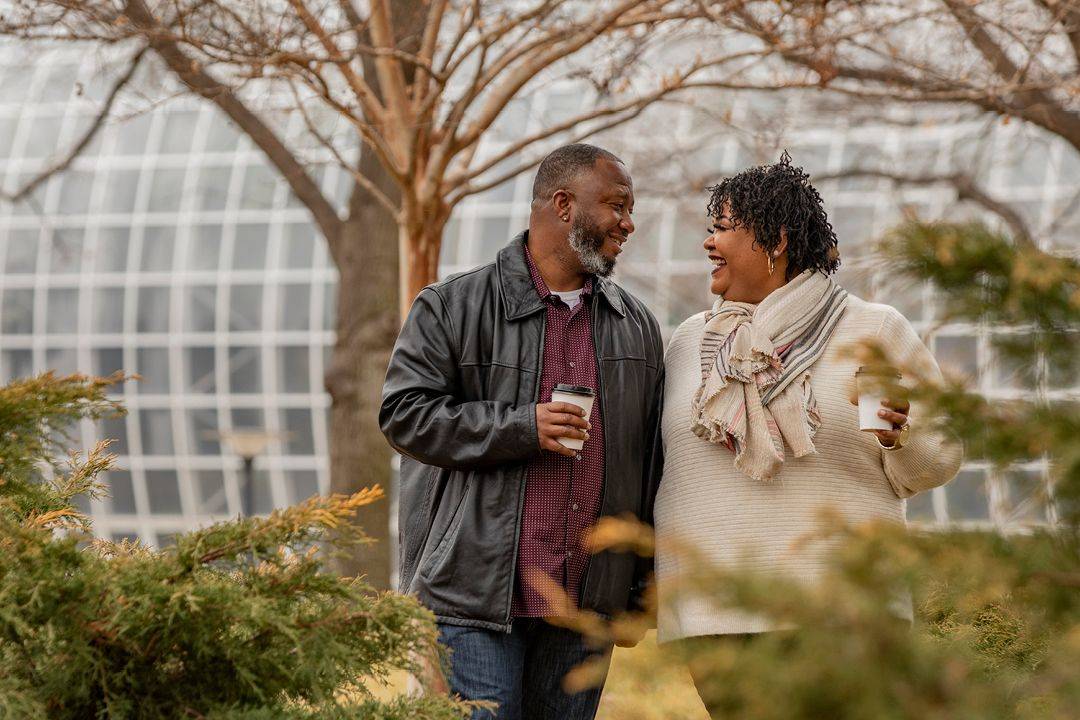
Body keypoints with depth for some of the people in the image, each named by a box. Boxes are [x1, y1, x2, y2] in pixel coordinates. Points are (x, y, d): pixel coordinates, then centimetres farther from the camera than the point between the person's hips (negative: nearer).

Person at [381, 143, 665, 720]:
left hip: (584, 607, 4)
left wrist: (638, 592, 13)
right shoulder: (453, 307, 2)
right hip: (476, 596, -4)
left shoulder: (637, 327, 15)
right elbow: (405, 412, -5)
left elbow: (651, 465, 17)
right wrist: (521, 428, -14)